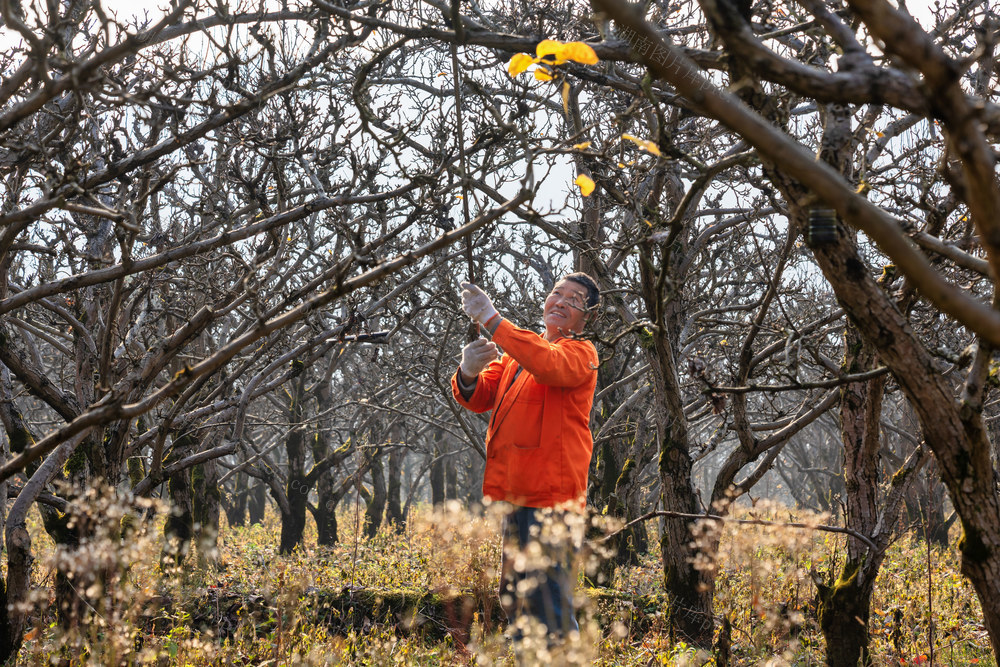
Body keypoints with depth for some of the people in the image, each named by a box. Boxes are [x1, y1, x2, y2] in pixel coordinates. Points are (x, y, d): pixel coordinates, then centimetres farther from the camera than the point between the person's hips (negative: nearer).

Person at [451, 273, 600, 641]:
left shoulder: (580, 353, 1)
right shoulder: (516, 353, 21)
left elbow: (550, 364, -22)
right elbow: (480, 398, 10)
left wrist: (492, 319, -25)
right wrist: (468, 374, -15)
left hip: (551, 495, -7)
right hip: (516, 494, 7)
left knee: (549, 604, -13)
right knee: (515, 600, 14)